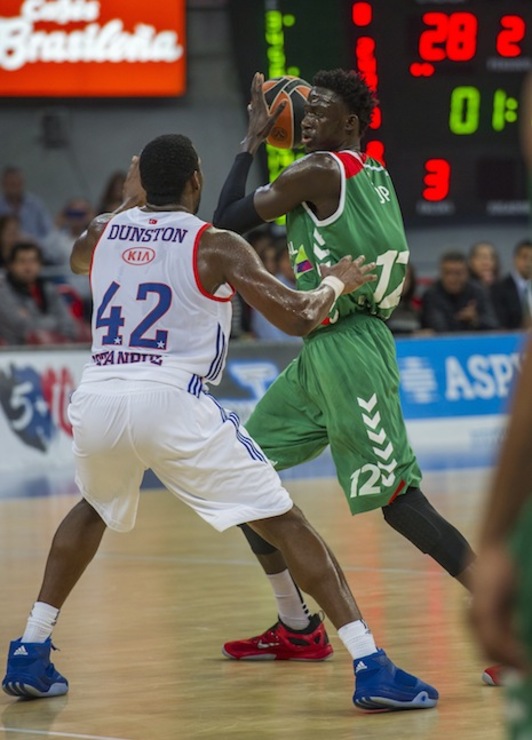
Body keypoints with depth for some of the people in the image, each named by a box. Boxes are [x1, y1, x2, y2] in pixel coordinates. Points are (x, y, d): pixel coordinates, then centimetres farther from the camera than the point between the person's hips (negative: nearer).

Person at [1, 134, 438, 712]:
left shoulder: (103, 233, 17)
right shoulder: (217, 247, 3)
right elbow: (299, 318, 0)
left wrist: (128, 202, 54)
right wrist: (337, 281, 20)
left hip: (96, 401, 5)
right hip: (171, 403, -5)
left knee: (92, 510, 35)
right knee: (284, 524, 1)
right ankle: (371, 668, -10)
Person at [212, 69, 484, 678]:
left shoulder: (317, 171, -12)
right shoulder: (374, 176, 14)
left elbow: (227, 222, -5)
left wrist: (253, 141, 5)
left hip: (348, 349, -10)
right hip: (319, 352, 10)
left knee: (396, 499, -12)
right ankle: (298, 630, 19)